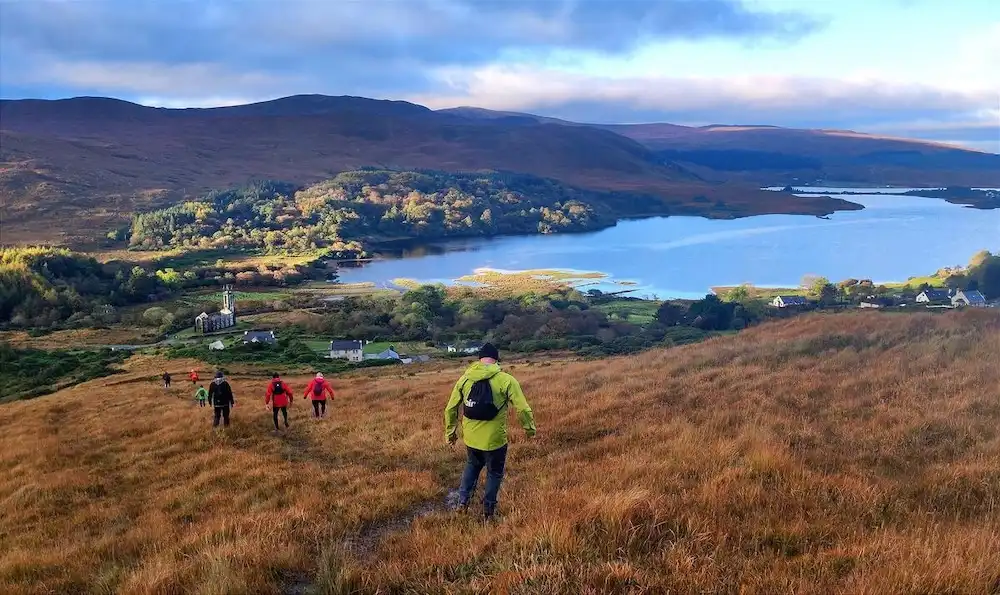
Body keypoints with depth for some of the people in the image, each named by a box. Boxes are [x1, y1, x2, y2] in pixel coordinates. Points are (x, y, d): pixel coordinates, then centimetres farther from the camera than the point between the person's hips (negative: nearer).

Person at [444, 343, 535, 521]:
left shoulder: (465, 379, -2)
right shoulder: (506, 380, -14)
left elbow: (450, 409, 4)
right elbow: (523, 409, -15)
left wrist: (450, 431, 18)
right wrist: (530, 428, 3)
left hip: (471, 438, 4)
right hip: (495, 440, -3)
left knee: (472, 465, 31)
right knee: (494, 473, 20)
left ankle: (463, 500, 29)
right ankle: (488, 511, 29)